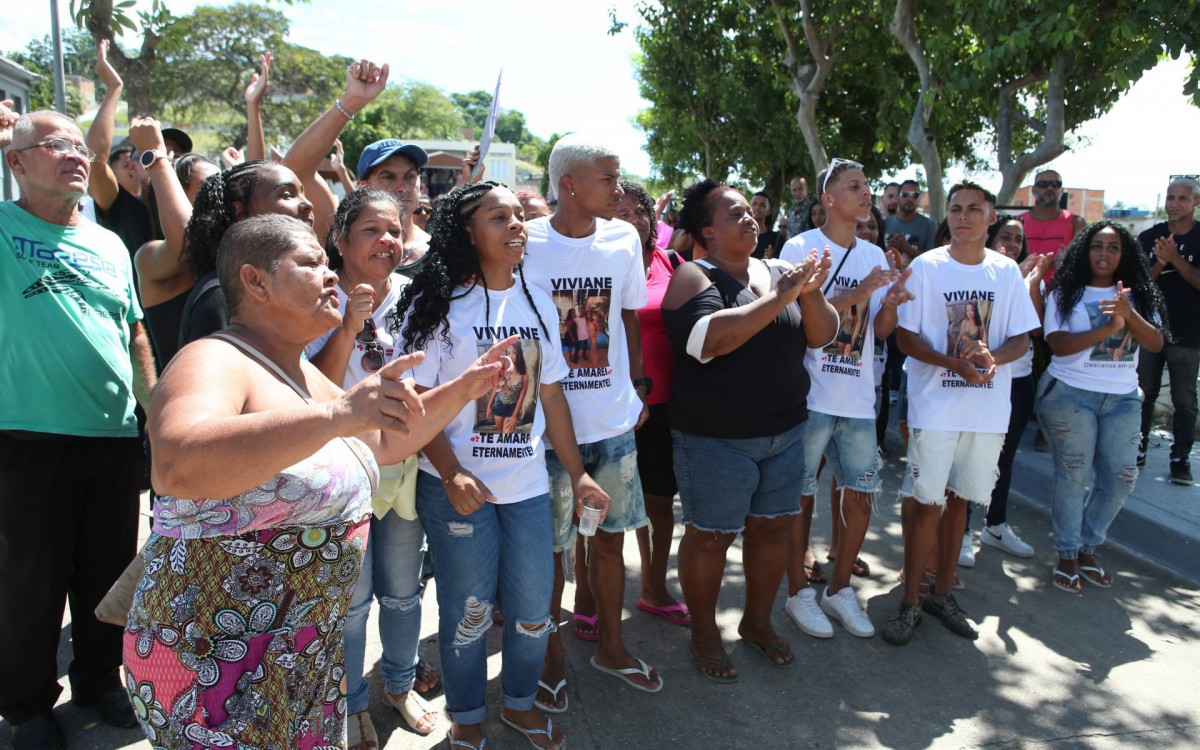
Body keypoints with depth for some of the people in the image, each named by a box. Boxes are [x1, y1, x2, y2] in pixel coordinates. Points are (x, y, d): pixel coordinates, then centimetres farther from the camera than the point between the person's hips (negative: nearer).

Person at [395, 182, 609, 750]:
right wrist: (452, 473, -22)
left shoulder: (536, 301, 7)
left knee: (533, 608, 13)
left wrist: (577, 473, 9)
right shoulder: (436, 305, -9)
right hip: (459, 488, -4)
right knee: (469, 612, 9)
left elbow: (550, 394, 10)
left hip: (528, 484, 5)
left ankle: (520, 703, 39)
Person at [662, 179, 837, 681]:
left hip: (785, 430, 6)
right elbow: (708, 339, -28)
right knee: (710, 537, 5)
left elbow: (822, 335, 5)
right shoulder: (694, 277, -10)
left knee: (772, 528, 15)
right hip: (715, 437, -6)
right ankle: (703, 634, 25)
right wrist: (778, 298, -25)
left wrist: (810, 294, -15)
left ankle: (757, 621, 36)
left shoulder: (777, 272, 9)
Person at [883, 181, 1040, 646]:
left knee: (958, 499, 13)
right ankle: (910, 602, 10)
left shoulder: (1007, 272, 6)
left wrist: (992, 356, -16)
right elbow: (905, 336, -6)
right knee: (927, 503, -3)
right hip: (935, 406, -3)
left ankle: (942, 593, 26)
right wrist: (955, 362, -21)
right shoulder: (926, 267, -3)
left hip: (989, 408, 3)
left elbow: (1022, 339, 6)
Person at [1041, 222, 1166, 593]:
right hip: (1070, 394, -4)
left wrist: (1129, 314, -19)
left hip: (1122, 398, 4)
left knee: (1121, 476, 2)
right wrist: (1109, 327, -20)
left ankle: (1088, 548, 20)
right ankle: (1067, 555, 10)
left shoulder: (1138, 296, 9)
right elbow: (1058, 344, -12)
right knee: (1074, 475, -3)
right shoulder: (1065, 294, -1)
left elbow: (1155, 343, -3)